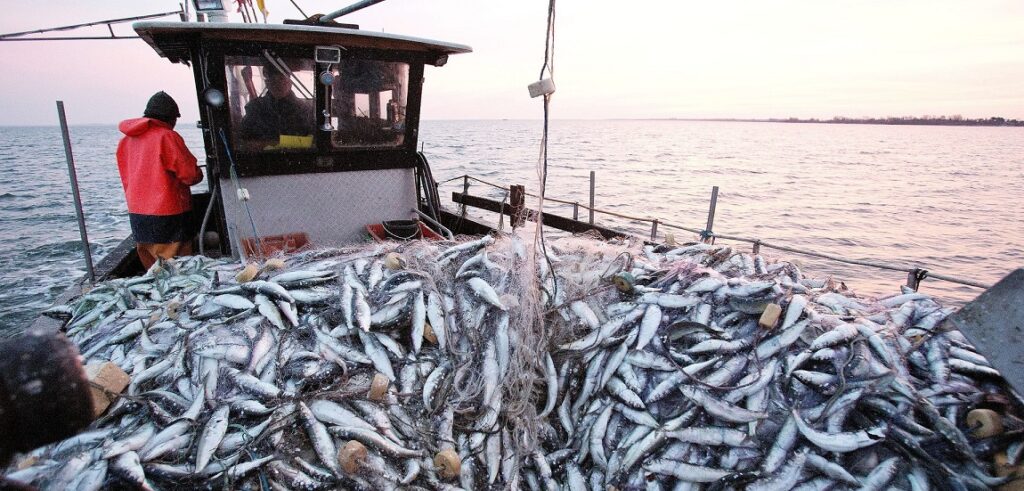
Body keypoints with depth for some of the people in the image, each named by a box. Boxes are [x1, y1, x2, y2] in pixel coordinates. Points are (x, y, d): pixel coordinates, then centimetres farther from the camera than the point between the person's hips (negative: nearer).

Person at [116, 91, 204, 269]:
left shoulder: (127, 140, 8)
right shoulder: (167, 137, -13)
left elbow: (126, 178, 14)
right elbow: (191, 174, -13)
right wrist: (198, 175, 8)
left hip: (137, 212, 7)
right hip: (168, 213, -7)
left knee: (152, 267, 14)